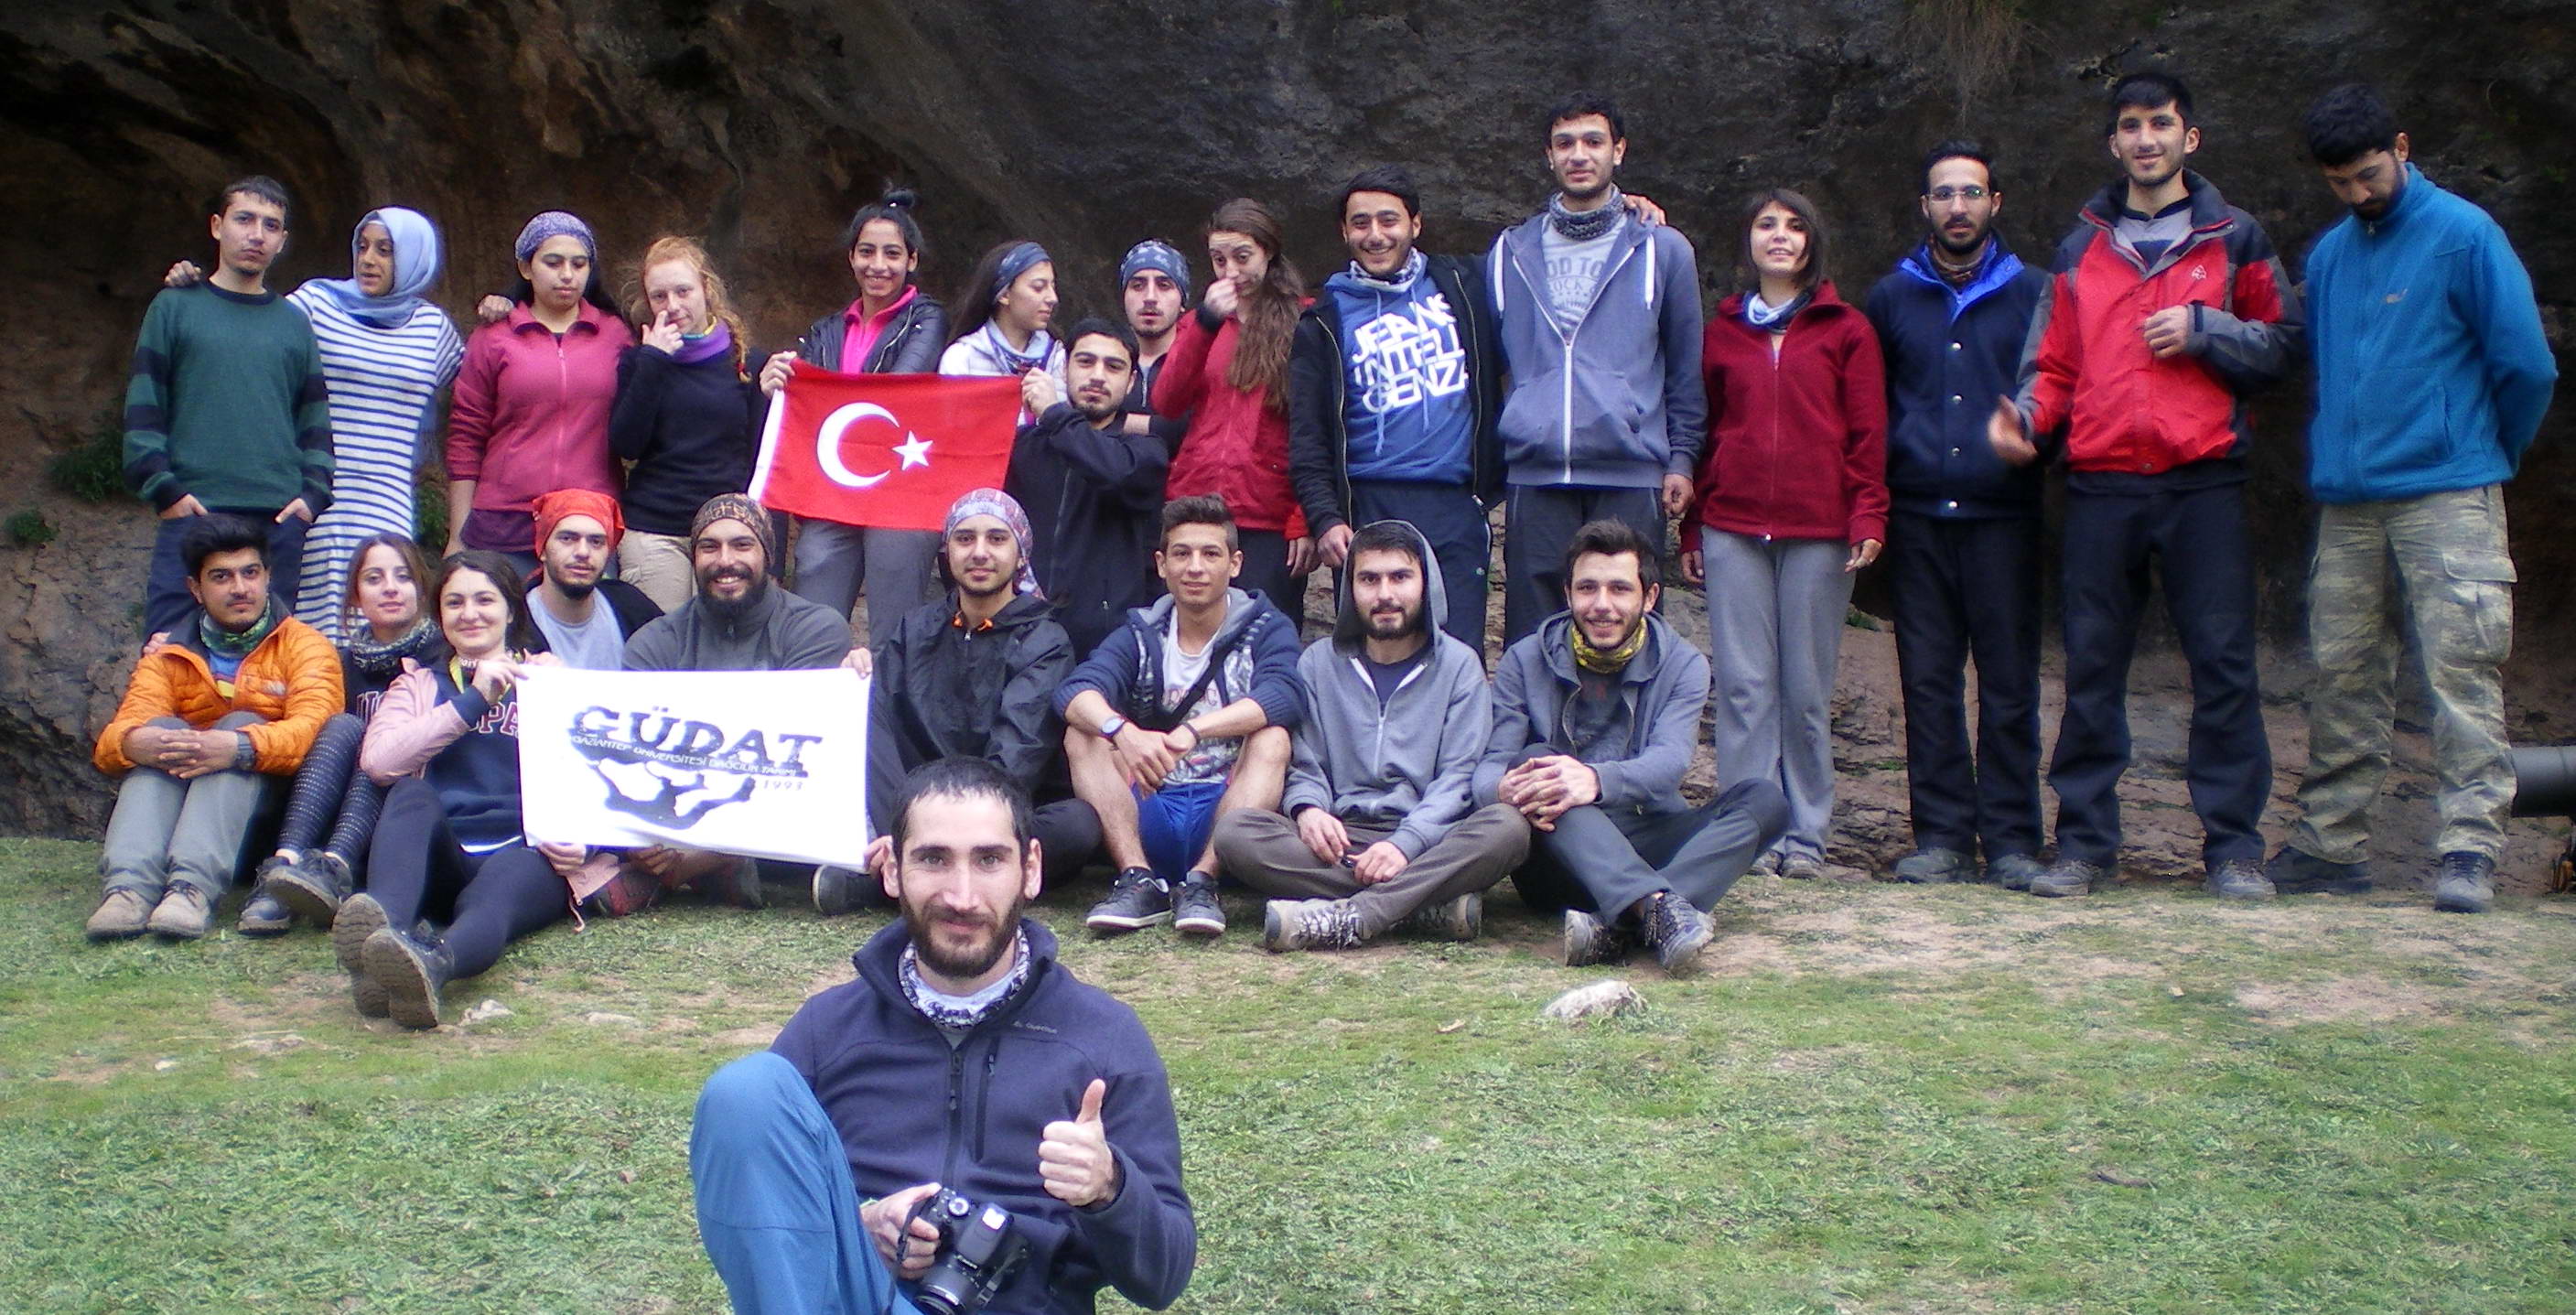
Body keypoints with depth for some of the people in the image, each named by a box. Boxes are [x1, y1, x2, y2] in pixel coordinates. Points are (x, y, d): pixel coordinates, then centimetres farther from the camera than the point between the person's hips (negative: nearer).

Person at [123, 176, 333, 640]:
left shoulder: (295, 323, 16)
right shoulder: (175, 307, 9)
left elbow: (317, 419, 16)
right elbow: (142, 409, 4)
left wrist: (313, 493, 2)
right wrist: (164, 489, -7)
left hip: (280, 520, 2)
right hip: (193, 514, -2)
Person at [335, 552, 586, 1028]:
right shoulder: (420, 684, 25)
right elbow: (377, 760, 3)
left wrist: (578, 840, -13)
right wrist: (473, 701, -4)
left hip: (526, 852, -1)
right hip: (442, 860, 2)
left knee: (504, 877, -36)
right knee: (411, 794, -30)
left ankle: (436, 961, -70)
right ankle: (382, 926, -58)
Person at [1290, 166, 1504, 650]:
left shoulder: (1462, 286, 13)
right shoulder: (1324, 323, 9)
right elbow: (1308, 437, 5)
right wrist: (1325, 519, -7)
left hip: (1457, 506, 1)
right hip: (1371, 507, 0)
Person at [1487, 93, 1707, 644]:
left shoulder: (1662, 249, 8)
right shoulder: (1511, 252, 14)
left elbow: (1685, 368, 10)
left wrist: (1681, 457, 3)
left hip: (1630, 479, -2)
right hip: (1533, 478, 2)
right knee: (1530, 642, 3)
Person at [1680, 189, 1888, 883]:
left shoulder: (1845, 329, 9)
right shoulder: (1723, 330, 15)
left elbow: (1868, 433, 4)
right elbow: (1703, 430, 15)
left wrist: (1868, 516, -8)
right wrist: (1690, 527, 10)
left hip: (1818, 531, -2)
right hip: (1733, 531, 2)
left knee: (1808, 689, 1)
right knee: (1744, 686, -1)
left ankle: (1806, 835, 9)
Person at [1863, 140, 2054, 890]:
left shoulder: (2032, 294, 8)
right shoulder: (1892, 297, 14)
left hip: (2003, 512, -2)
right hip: (1917, 515, 2)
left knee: (2009, 682, -1)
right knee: (1928, 681, 2)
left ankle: (2011, 839, 5)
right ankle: (1942, 835, 8)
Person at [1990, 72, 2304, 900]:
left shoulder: (2234, 238, 12)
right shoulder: (2081, 249, 17)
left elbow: (2284, 342, 10)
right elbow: (2056, 360, 15)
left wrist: (2205, 329, -6)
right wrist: (2025, 413, -4)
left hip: (2204, 482, -2)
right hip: (2101, 483, 2)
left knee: (2223, 662, -3)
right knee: (2092, 665, 2)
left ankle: (2234, 847, 4)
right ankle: (2084, 842, 9)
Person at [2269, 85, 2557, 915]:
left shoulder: (2463, 235, -3)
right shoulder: (2328, 255, 14)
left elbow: (2526, 364, -2)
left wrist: (2493, 456, 9)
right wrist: (2327, 463, 16)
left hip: (2447, 498, -5)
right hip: (2347, 503, 5)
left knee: (2461, 673, -6)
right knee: (2341, 677, 7)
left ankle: (2470, 849, -4)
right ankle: (2331, 842, 15)